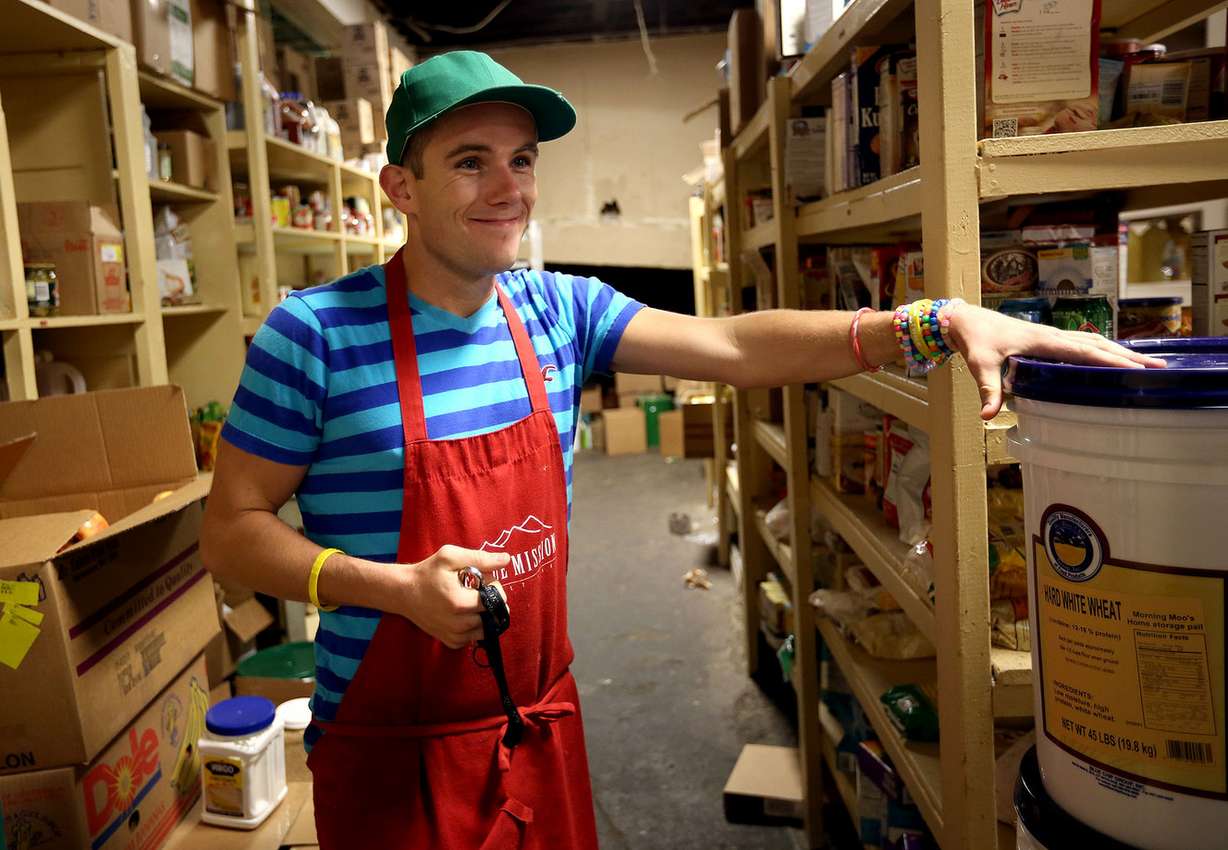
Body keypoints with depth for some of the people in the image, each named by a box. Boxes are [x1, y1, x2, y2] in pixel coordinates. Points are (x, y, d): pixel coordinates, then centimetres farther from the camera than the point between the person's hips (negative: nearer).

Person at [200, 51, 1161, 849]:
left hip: (540, 725, 5)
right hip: (394, 752, -4)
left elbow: (734, 346, -10)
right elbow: (232, 531, -10)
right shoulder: (315, 333, -14)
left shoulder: (560, 310, -2)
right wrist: (397, 586, -24)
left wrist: (940, 323, -21)